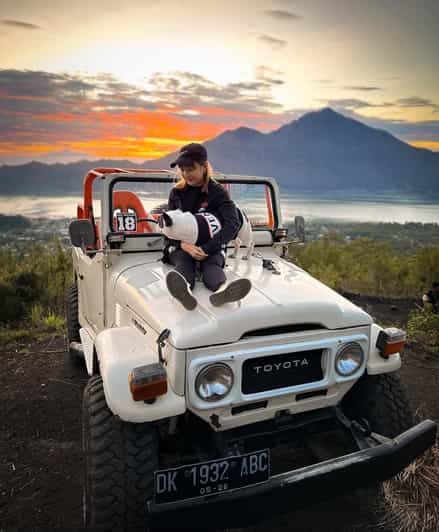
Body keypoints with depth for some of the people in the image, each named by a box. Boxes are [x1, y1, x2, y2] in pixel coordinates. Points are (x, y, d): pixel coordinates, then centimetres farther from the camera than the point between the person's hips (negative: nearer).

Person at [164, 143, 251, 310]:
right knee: (184, 263, -32)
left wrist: (206, 249, -28)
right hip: (181, 247, 1)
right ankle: (183, 290, -66)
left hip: (211, 247, -1)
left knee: (211, 264, -32)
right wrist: (183, 244, -23)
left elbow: (233, 223, -17)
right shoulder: (176, 193, 6)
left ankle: (221, 290, -66)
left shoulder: (217, 192, -3)